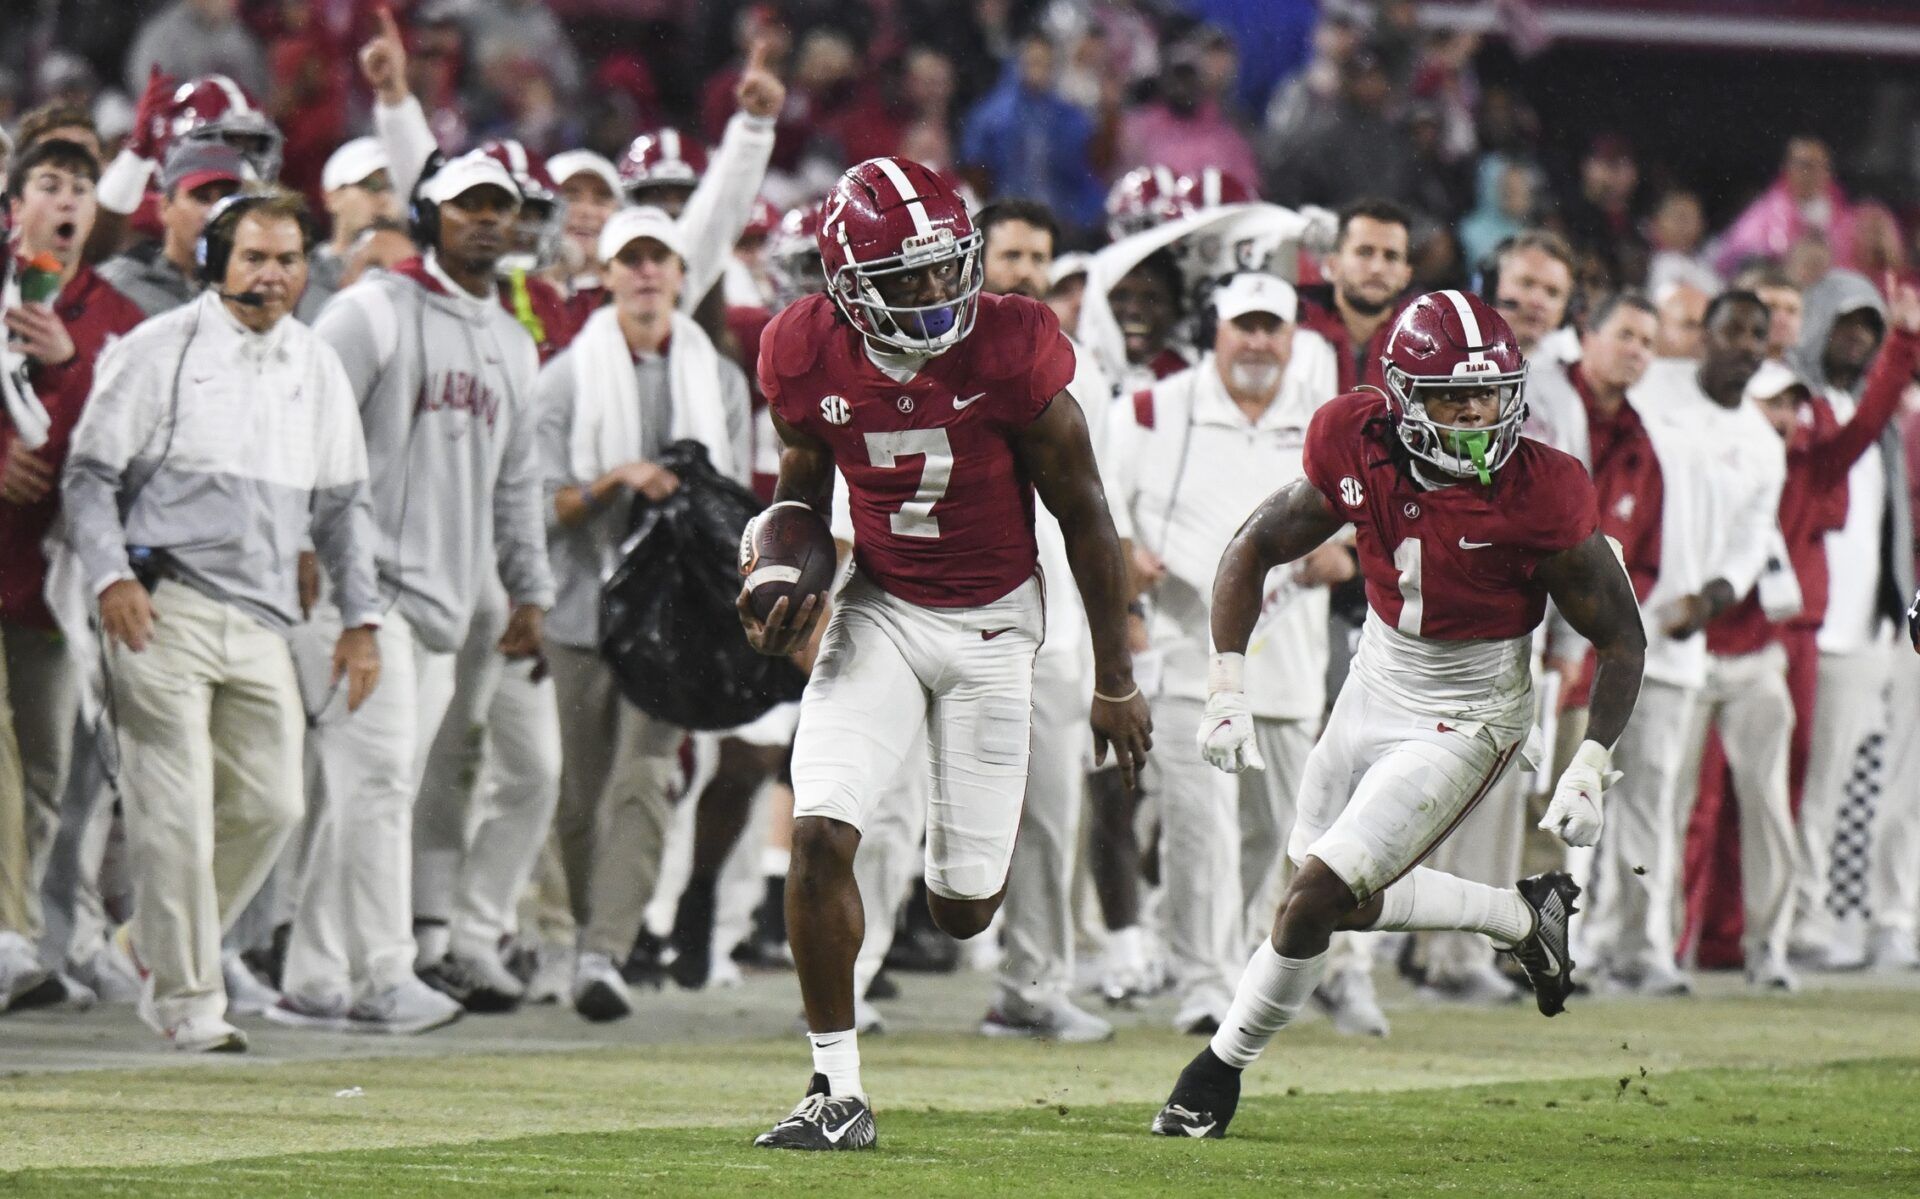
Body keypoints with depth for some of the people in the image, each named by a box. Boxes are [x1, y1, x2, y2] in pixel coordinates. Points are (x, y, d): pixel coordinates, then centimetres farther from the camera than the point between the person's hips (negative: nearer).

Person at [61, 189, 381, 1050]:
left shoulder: (318, 369, 16)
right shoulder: (158, 351, 1)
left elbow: (342, 503, 21)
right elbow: (91, 473, 0)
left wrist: (360, 617, 14)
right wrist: (112, 576, -14)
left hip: (263, 622, 5)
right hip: (164, 609, -5)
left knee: (270, 805, 1)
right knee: (177, 811, -8)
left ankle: (159, 942, 22)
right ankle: (189, 1000, -1)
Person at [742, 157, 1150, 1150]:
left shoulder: (1011, 352, -19)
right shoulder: (810, 359, -11)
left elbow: (1084, 517, -8)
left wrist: (1114, 680, -3)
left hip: (990, 624, -2)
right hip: (880, 612, 2)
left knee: (963, 909, 1)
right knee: (820, 832, -19)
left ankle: (969, 856, 43)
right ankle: (838, 1089, -8)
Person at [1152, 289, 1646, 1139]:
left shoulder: (1539, 497, -25)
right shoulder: (1361, 453, -15)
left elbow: (1620, 639, -12)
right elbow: (1253, 551, -1)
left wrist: (1590, 771, -19)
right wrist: (1227, 686, -9)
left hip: (1464, 722, -6)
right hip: (1377, 688, 6)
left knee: (1316, 897, -11)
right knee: (1352, 902, 18)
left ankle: (1221, 1069, 9)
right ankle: (1524, 918, 39)